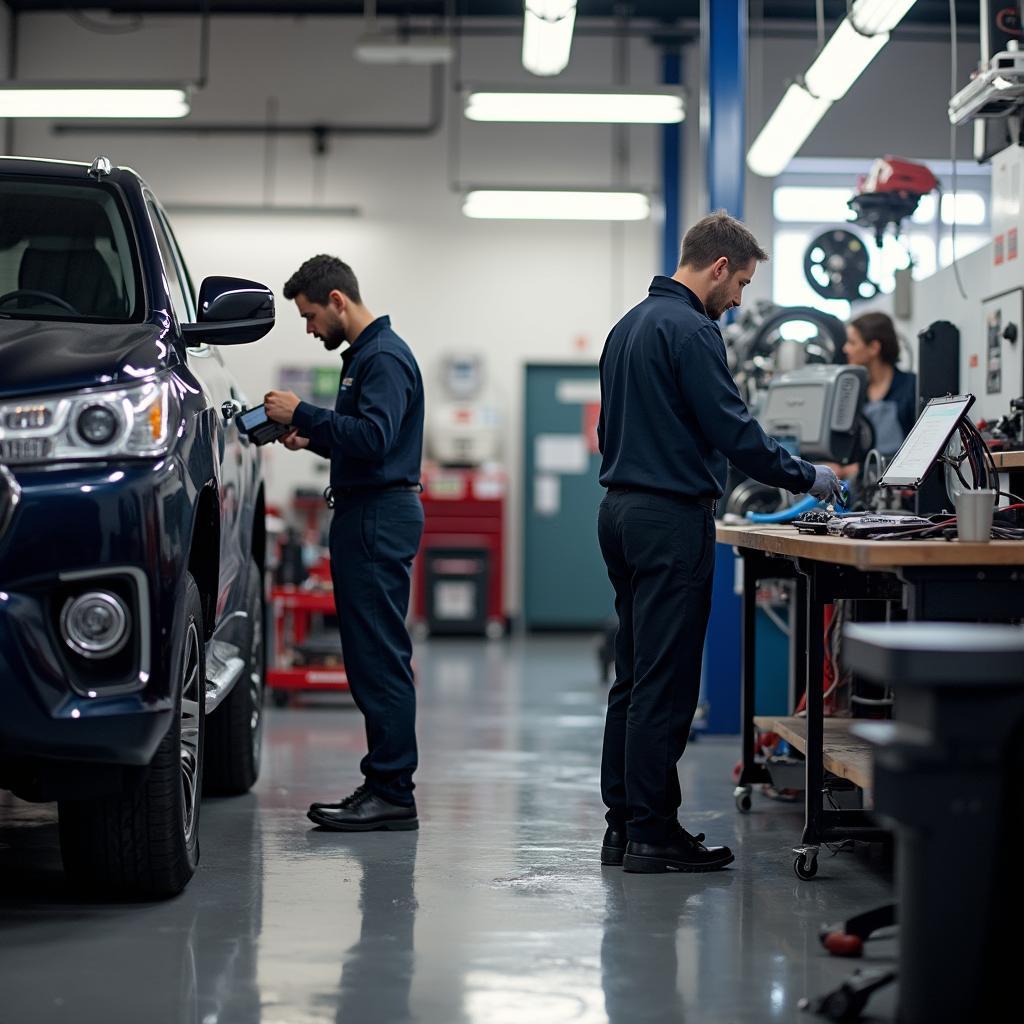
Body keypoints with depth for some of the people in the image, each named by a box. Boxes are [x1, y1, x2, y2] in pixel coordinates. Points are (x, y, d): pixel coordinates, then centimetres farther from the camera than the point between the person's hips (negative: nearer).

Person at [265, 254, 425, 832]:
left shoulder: (385, 357, -13)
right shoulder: (364, 354, 20)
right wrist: (310, 437, 12)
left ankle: (392, 794, -7)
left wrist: (303, 413, -19)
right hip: (366, 514, 11)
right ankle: (384, 784, 15)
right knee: (374, 655, 11)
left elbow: (374, 438, -25)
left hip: (381, 517, -11)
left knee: (380, 656, -9)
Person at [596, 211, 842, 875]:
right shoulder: (690, 330, -13)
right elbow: (734, 430, -17)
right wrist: (807, 479, -6)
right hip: (672, 520, -10)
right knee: (666, 683, -7)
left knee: (635, 678, 12)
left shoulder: (630, 325, 17)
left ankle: (625, 823, 15)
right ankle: (652, 834, -4)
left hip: (623, 512, 10)